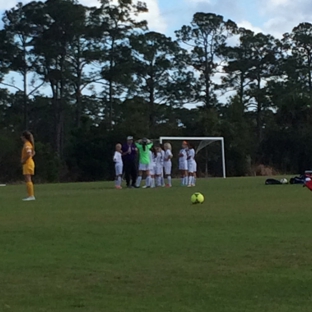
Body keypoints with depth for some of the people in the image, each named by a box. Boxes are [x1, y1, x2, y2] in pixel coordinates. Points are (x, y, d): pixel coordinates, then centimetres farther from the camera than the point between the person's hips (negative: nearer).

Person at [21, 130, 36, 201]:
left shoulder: (27, 144, -15)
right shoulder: (29, 144, 15)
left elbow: (29, 154, -28)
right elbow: (33, 153, 26)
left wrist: (24, 160, -17)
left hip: (27, 164, -10)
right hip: (29, 163, 10)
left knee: (28, 180, -10)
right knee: (28, 180, 13)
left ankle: (31, 196, -12)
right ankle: (31, 195, 15)